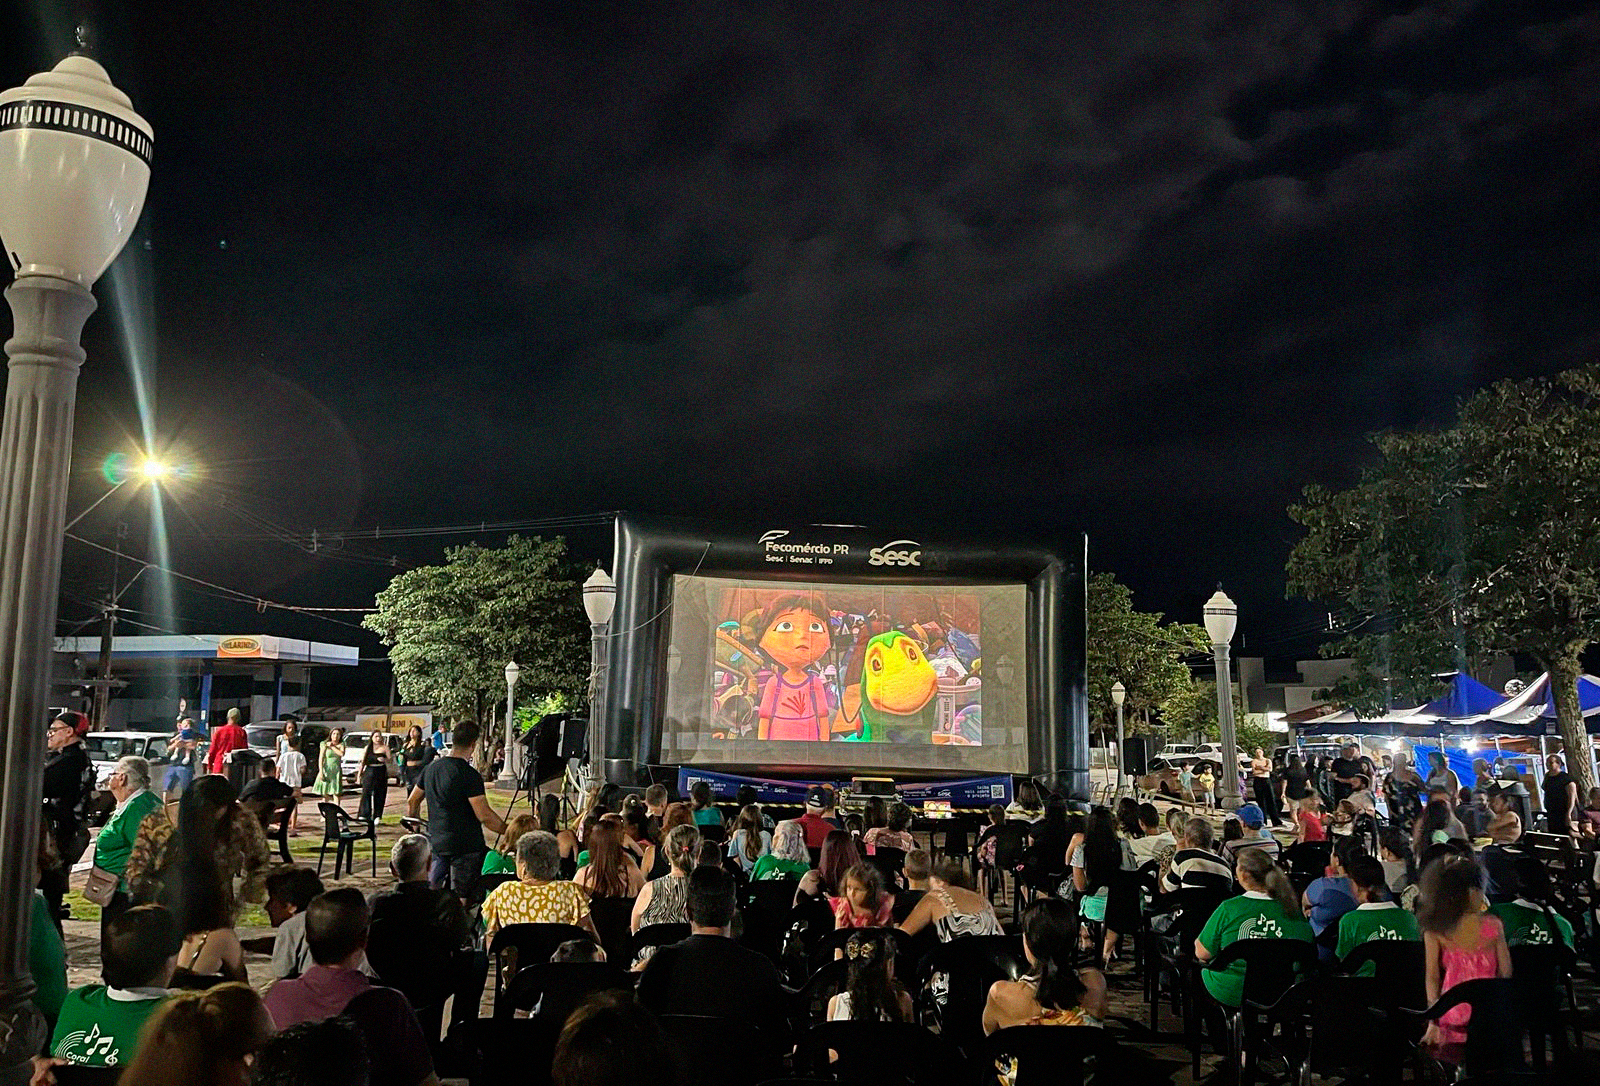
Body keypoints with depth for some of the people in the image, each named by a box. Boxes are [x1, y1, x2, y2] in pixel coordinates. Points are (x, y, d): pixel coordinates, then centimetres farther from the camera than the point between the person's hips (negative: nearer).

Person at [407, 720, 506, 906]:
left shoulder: (431, 768, 6)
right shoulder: (469, 775, -18)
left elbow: (412, 802, 17)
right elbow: (484, 816, -20)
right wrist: (509, 831, -9)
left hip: (436, 841, 7)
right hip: (466, 845, -7)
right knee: (461, 900, 0)